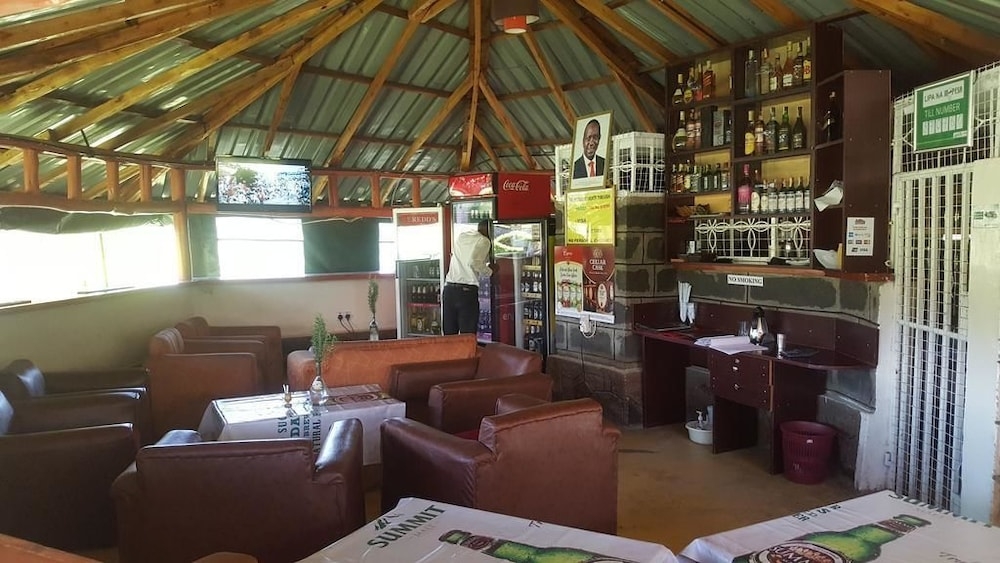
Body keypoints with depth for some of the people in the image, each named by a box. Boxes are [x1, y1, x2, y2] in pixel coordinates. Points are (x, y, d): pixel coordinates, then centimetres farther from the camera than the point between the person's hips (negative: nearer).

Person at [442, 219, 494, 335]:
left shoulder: (461, 237, 20)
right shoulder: (484, 241, -1)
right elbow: (474, 262, -17)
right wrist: (489, 271, -1)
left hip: (448, 289, 6)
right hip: (467, 291, -6)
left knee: (449, 335, 8)